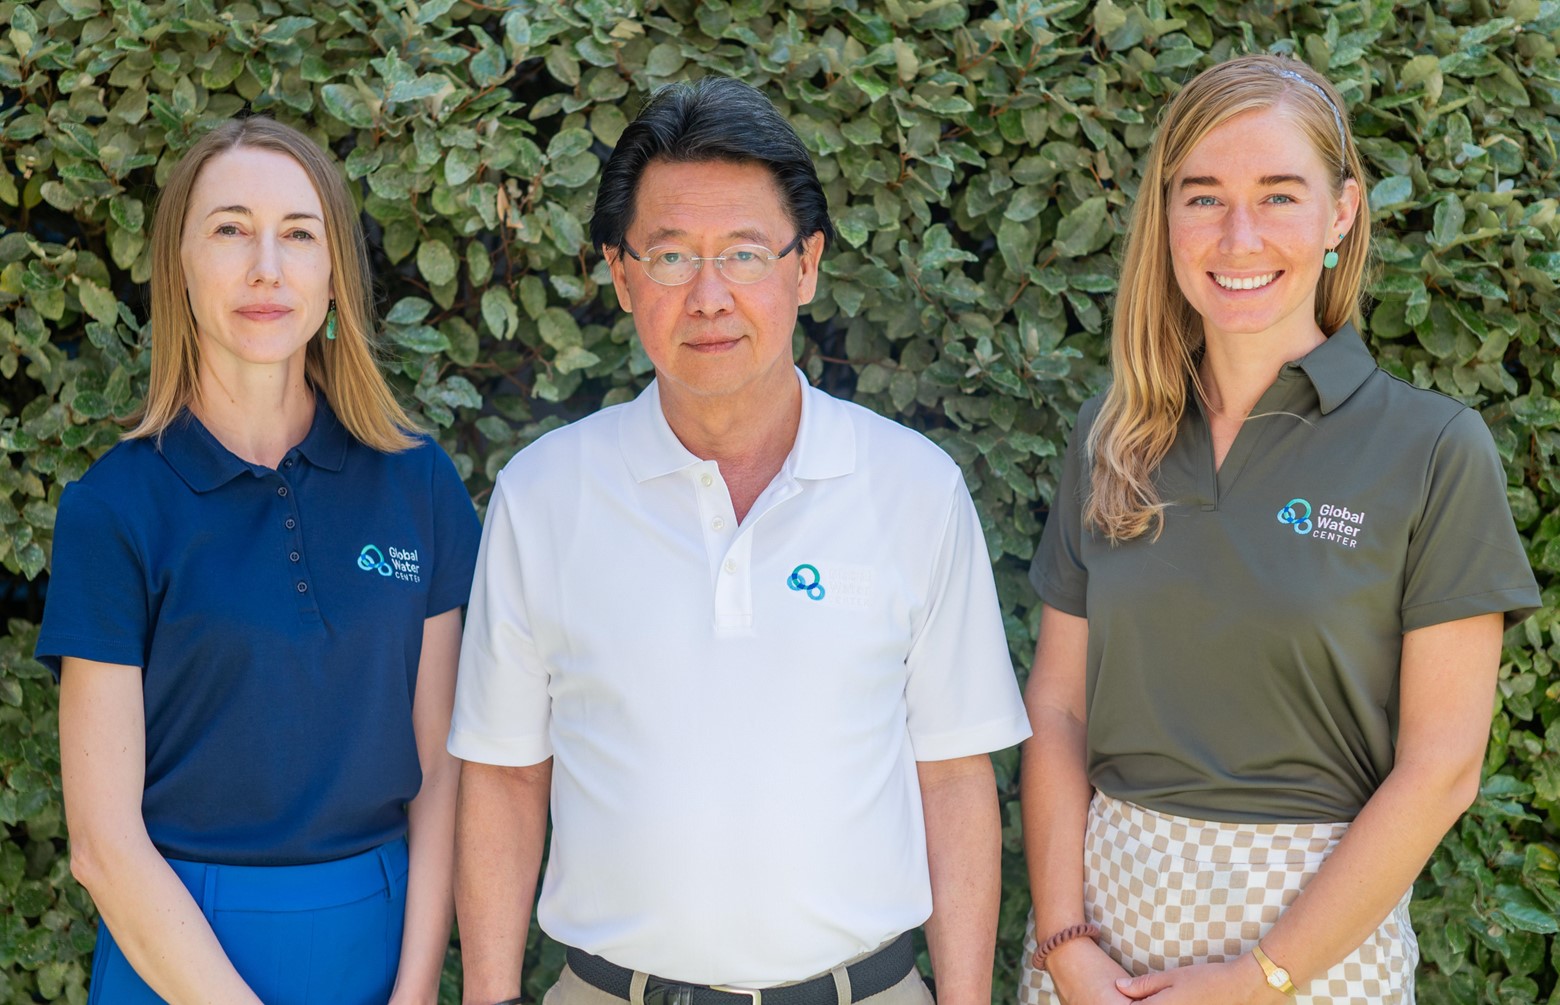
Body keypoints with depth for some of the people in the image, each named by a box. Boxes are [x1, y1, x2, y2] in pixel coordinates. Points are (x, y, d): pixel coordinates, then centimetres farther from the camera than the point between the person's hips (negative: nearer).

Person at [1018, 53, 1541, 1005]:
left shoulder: (1435, 452, -8)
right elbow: (1056, 705, 2)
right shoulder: (1110, 438, 2)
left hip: (1321, 923, -3)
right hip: (1105, 898, 3)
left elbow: (1440, 770, -11)